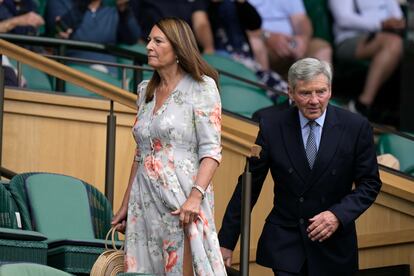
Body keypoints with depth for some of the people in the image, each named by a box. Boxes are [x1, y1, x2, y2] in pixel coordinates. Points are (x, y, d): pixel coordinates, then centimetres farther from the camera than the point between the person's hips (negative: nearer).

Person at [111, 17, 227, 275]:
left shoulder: (201, 87, -4)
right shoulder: (147, 90, 16)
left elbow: (211, 151, -11)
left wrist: (195, 196, -24)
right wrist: (126, 204, 18)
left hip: (181, 199, -6)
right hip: (144, 200, 6)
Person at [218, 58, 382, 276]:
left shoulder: (355, 127, -6)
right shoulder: (272, 126, -5)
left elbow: (370, 183, 0)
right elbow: (249, 185, -1)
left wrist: (339, 215, -17)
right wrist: (226, 241, -2)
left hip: (333, 245, 1)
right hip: (284, 240, -1)